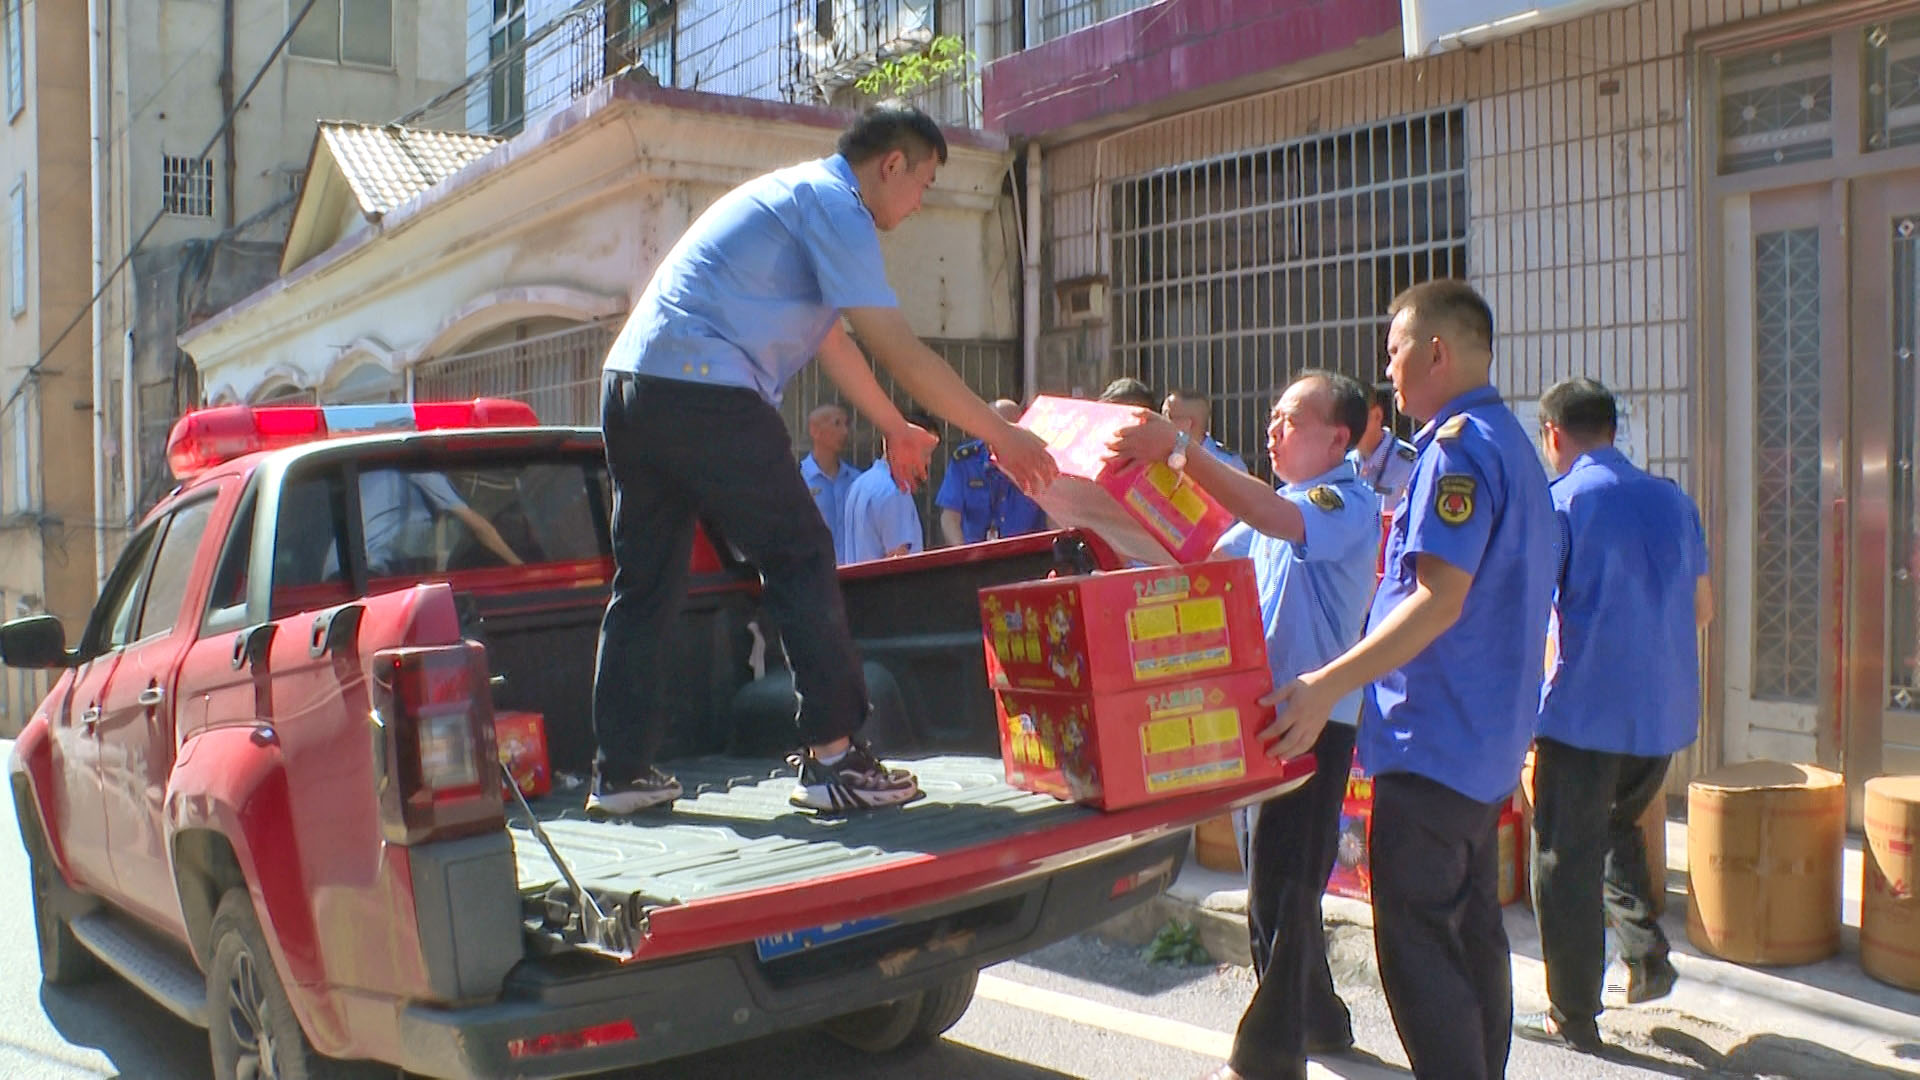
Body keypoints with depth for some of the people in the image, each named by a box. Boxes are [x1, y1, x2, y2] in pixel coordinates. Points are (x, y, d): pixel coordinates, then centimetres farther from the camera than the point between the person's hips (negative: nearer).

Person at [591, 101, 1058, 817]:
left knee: (645, 583, 13)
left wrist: (894, 427, 40)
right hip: (704, 389, -10)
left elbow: (830, 337, 33)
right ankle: (833, 758, -1)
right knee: (800, 559, -3)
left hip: (629, 382, 10)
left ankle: (621, 773, 18)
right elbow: (901, 354, -10)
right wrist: (1001, 434, -3)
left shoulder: (796, 194, 26)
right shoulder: (834, 206, -4)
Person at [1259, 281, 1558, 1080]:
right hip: (1488, 739, 10)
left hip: (1434, 736, -10)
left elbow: (1439, 600, -24)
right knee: (1472, 931, 17)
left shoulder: (1458, 446, -16)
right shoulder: (1512, 444, 16)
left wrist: (1328, 686, -26)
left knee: (1415, 941, -5)